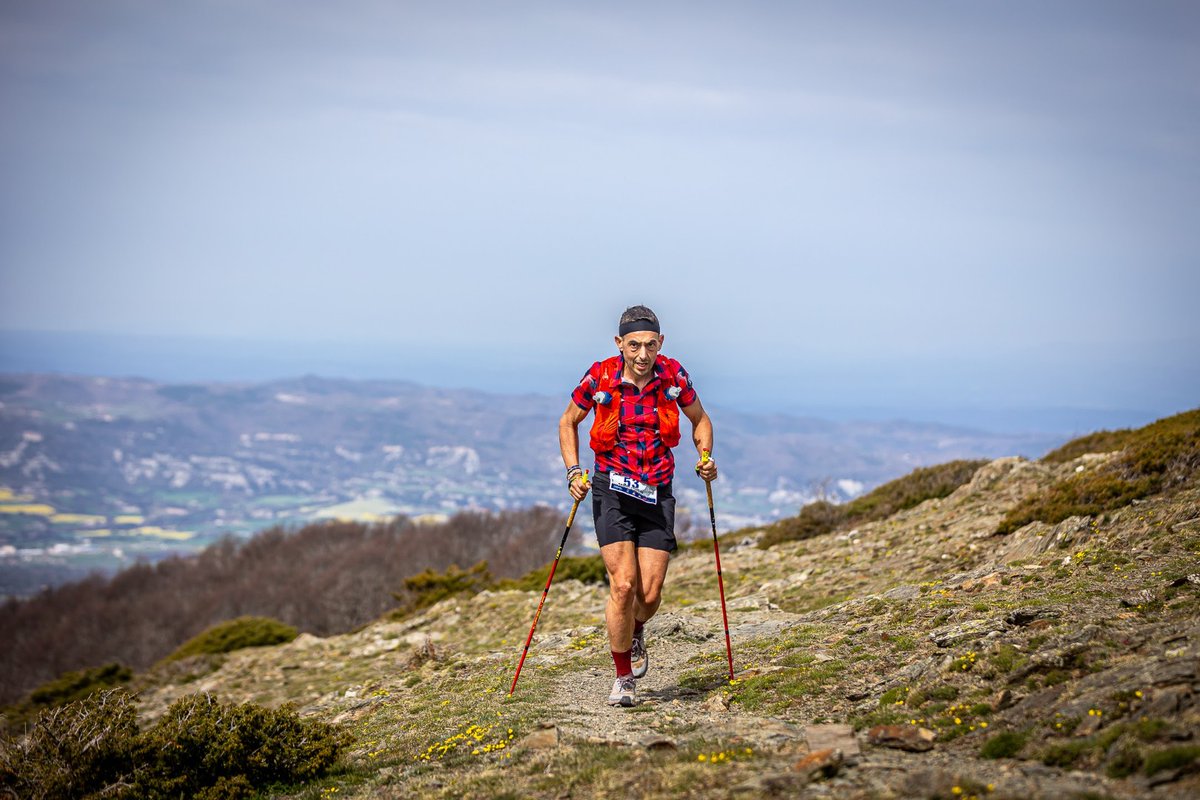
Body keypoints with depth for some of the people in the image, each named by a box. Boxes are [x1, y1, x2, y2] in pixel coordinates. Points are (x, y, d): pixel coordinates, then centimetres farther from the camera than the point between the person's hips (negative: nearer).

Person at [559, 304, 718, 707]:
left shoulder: (673, 375, -5)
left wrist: (705, 456, -4)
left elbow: (699, 419, 13)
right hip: (612, 491, -2)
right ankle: (624, 677, 2)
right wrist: (573, 471, -5)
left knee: (650, 593, -2)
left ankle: (635, 633, 35)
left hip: (657, 493, 2)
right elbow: (568, 422, 7)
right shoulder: (600, 378, -9)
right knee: (623, 584, -15)